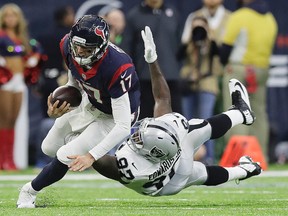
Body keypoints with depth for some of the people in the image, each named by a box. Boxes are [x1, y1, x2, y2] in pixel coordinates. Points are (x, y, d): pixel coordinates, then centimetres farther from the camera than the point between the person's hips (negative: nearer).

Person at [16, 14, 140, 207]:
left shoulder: (117, 69, -41)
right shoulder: (69, 47, -22)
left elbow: (123, 126, -37)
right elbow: (74, 82, 2)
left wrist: (92, 156, -41)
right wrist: (59, 107, -18)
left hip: (112, 117, -7)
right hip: (89, 104, 8)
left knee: (65, 157, -13)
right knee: (49, 148, 17)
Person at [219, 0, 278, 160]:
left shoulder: (239, 17, -11)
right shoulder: (270, 19, 9)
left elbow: (227, 45, -9)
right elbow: (269, 46, 11)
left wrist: (225, 63, 9)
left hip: (238, 69, -6)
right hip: (262, 69, 6)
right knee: (259, 113, 11)